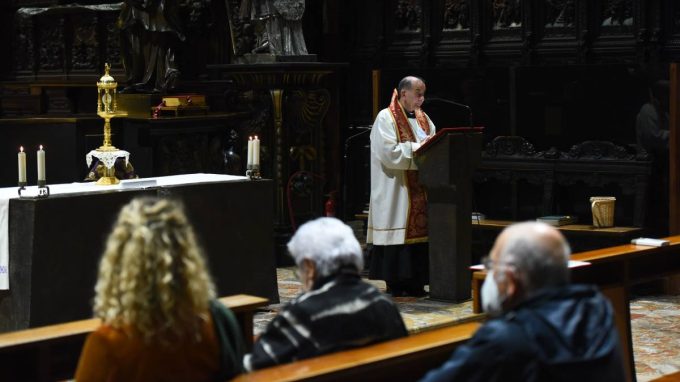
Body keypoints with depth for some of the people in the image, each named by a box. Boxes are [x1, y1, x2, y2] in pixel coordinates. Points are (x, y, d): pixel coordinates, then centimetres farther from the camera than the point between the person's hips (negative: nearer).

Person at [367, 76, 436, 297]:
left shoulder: (423, 118, 16)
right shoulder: (386, 118, -8)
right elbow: (389, 152, -18)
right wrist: (417, 147, -16)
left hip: (419, 190, 7)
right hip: (396, 191, -7)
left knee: (419, 231, 5)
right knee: (398, 235, -6)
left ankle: (415, 282, 9)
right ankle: (395, 283, -1)